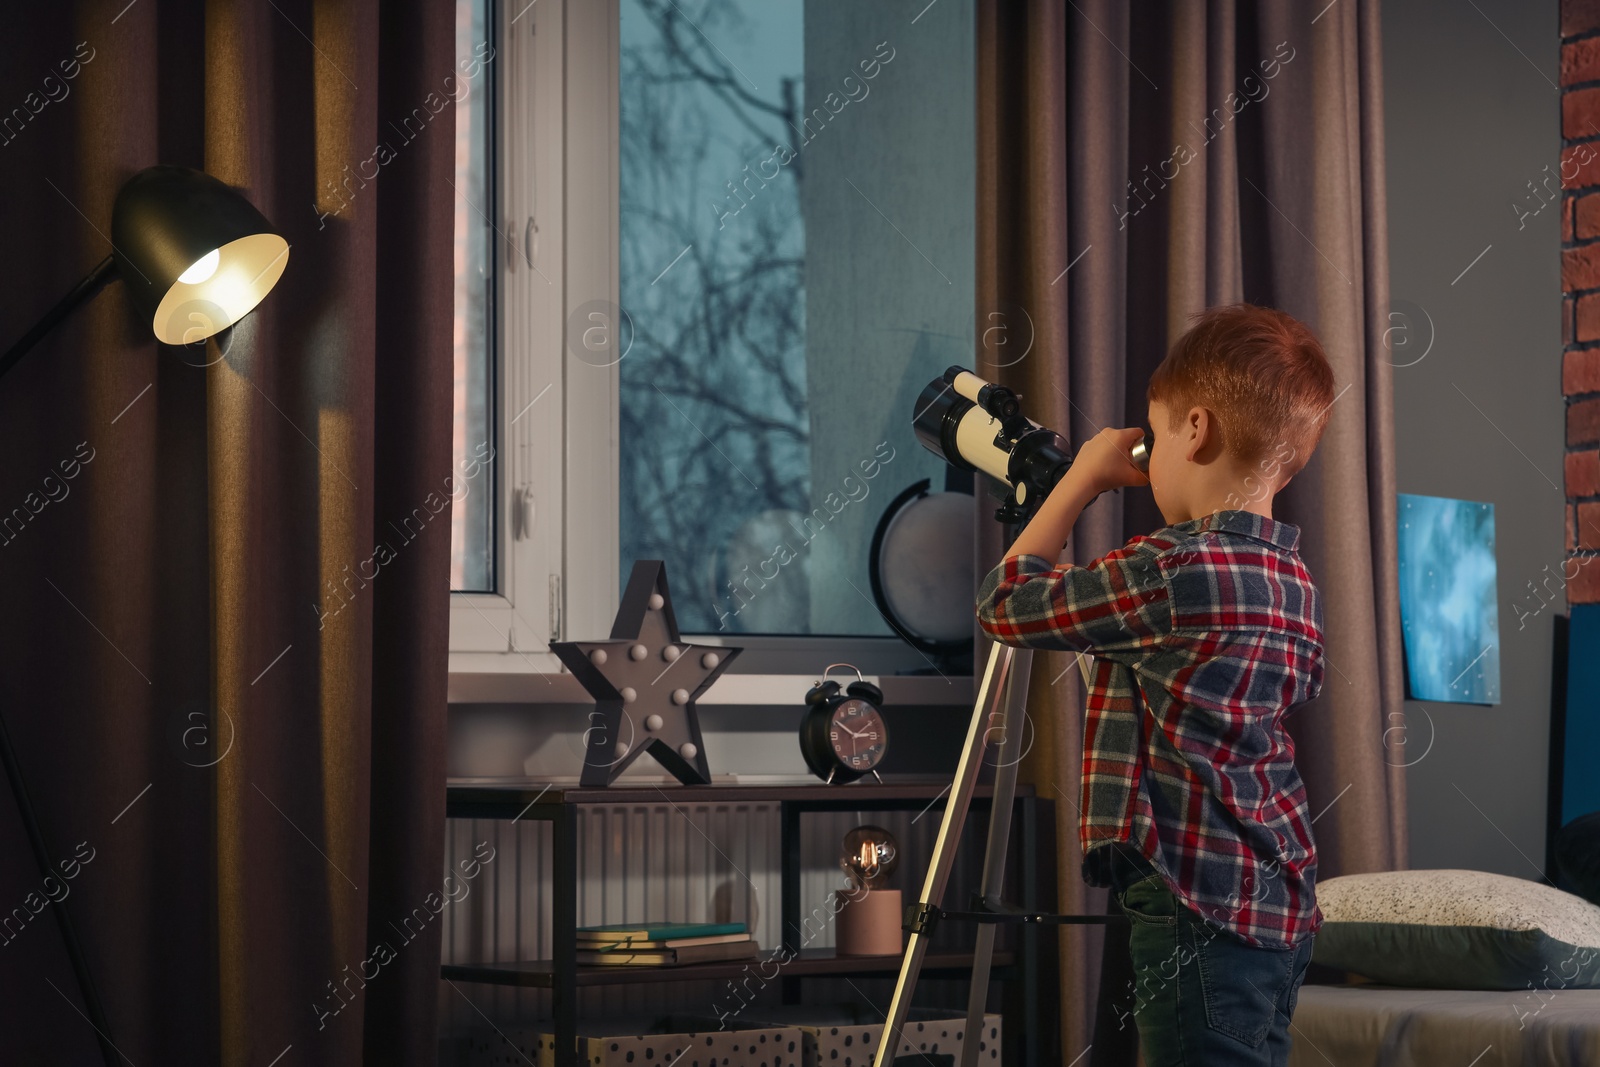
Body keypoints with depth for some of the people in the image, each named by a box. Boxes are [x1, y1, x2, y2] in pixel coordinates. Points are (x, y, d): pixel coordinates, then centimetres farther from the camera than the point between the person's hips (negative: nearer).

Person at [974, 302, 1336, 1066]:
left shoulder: (1171, 571, -16)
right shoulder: (1292, 580, 9)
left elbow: (1005, 605, -6)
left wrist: (1084, 476, 4)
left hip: (1201, 915, -9)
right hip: (1274, 906, 9)